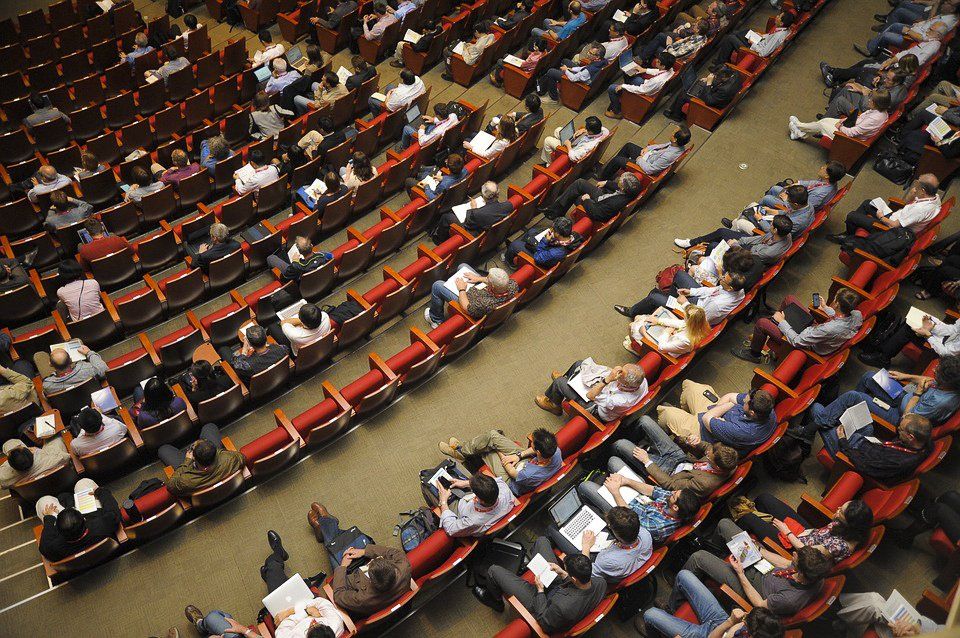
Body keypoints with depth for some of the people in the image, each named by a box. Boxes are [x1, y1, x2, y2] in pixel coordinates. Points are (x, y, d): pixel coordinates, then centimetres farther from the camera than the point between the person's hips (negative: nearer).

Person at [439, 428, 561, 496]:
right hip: (527, 460, 6)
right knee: (493, 435, -1)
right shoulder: (556, 451, -30)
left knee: (485, 451, 0)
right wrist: (519, 455, -13)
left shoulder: (530, 476, -44)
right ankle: (463, 449, 26)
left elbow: (512, 473, -21)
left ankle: (461, 451, 34)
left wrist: (500, 454, -5)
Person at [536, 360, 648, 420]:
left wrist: (607, 379, -47)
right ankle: (566, 378, 51)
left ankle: (554, 405, 36)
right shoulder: (642, 380, -28)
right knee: (580, 363, 15)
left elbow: (590, 396, -37)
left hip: (597, 409, -7)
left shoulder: (623, 401, -47)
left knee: (559, 382, 0)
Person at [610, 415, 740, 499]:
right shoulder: (729, 460, -21)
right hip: (680, 457, 7)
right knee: (644, 420, 3)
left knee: (620, 444, -4)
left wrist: (647, 461, -21)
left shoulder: (705, 484, -39)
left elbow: (669, 484, -27)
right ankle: (644, 444, 37)